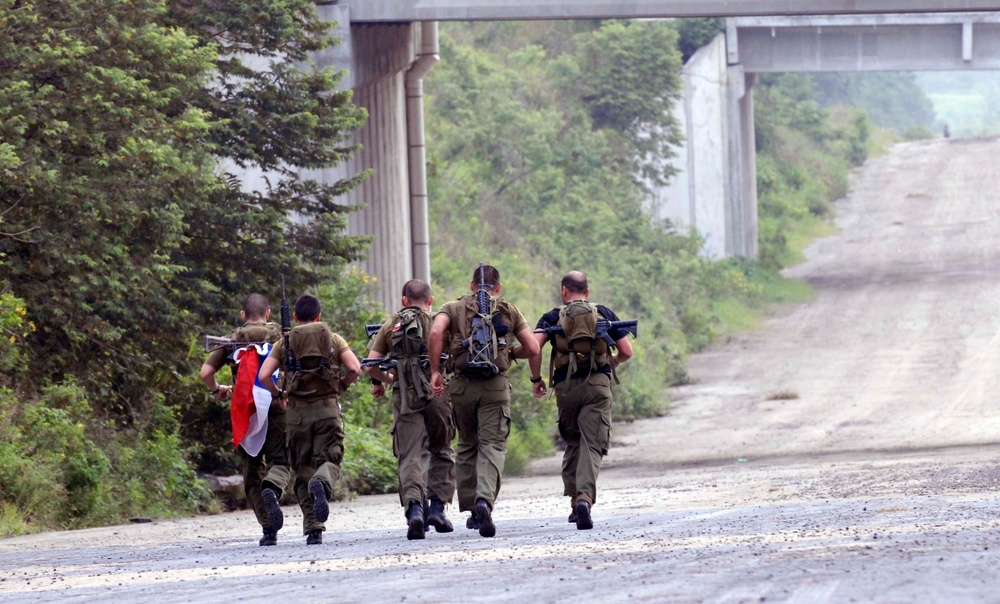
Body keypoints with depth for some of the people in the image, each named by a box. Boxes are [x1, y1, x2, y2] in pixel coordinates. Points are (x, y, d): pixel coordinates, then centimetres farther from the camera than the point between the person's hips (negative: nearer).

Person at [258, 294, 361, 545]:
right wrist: (341, 387, 12)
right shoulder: (333, 339, 7)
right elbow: (354, 368, -5)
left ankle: (313, 529, 0)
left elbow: (263, 375, -4)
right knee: (329, 460, 3)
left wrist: (279, 395, 13)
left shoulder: (285, 343, 7)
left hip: (298, 411, 1)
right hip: (328, 409, -1)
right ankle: (322, 483, -35)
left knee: (304, 469, 8)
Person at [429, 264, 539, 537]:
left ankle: (470, 508, 19)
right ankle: (485, 501, -27)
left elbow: (436, 332, -9)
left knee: (466, 446, 17)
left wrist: (435, 371, -5)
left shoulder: (454, 308, 11)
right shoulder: (509, 311, 13)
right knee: (492, 446, -4)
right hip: (496, 386, -1)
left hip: (462, 384, 1)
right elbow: (532, 349, 6)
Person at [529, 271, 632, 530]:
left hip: (566, 387, 1)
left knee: (572, 443, 18)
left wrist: (536, 379, 4)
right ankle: (585, 498, -27)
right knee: (592, 445, -7)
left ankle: (575, 500, 15)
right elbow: (626, 351, 8)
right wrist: (611, 363, 29)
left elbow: (534, 345, -8)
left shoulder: (553, 317, 8)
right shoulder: (604, 314, 10)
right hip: (598, 384, -1)